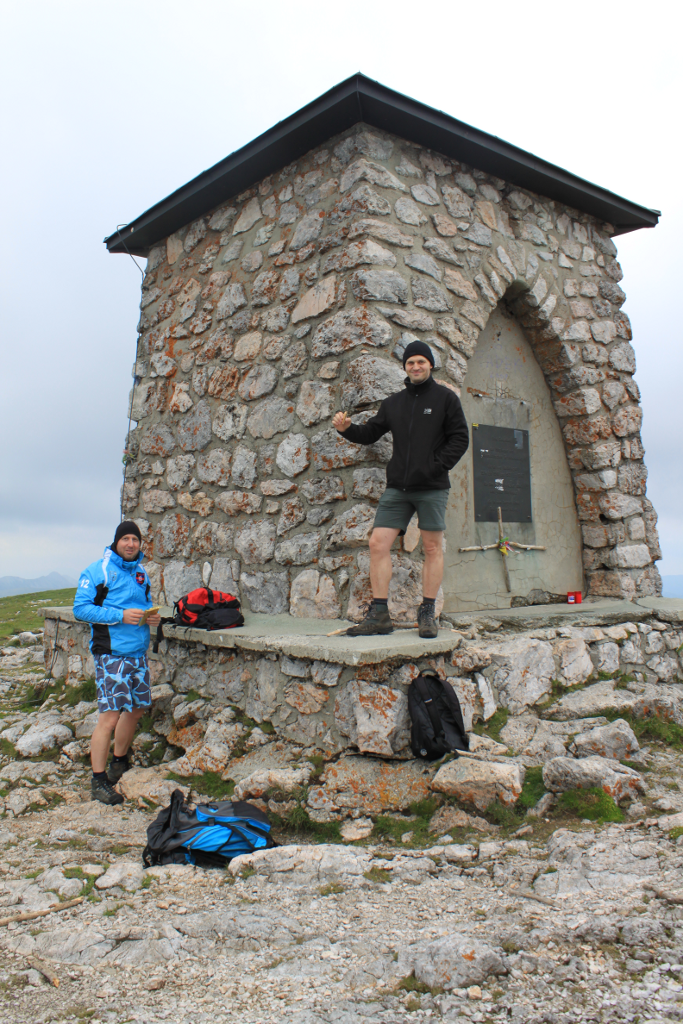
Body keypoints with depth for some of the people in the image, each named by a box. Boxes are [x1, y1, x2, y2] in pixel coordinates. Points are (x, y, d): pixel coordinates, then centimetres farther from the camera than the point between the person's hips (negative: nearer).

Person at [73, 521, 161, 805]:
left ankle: (119, 764, 38)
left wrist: (152, 616, 2)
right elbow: (80, 608, -13)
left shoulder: (140, 572, 13)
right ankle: (99, 782, 1)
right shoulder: (97, 571, -8)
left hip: (138, 652, 8)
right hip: (111, 654, -7)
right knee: (110, 716, -10)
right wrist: (121, 615, -21)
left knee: (137, 709, 17)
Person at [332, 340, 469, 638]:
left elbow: (460, 438, 0)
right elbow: (370, 433, 16)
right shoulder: (393, 403, 16)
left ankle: (428, 614, 11)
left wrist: (438, 466, -11)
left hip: (432, 488, -4)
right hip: (397, 488, 4)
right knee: (378, 543, -5)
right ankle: (379, 614, 0)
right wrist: (347, 429, -3)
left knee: (432, 547, 1)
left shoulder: (445, 397, 4)